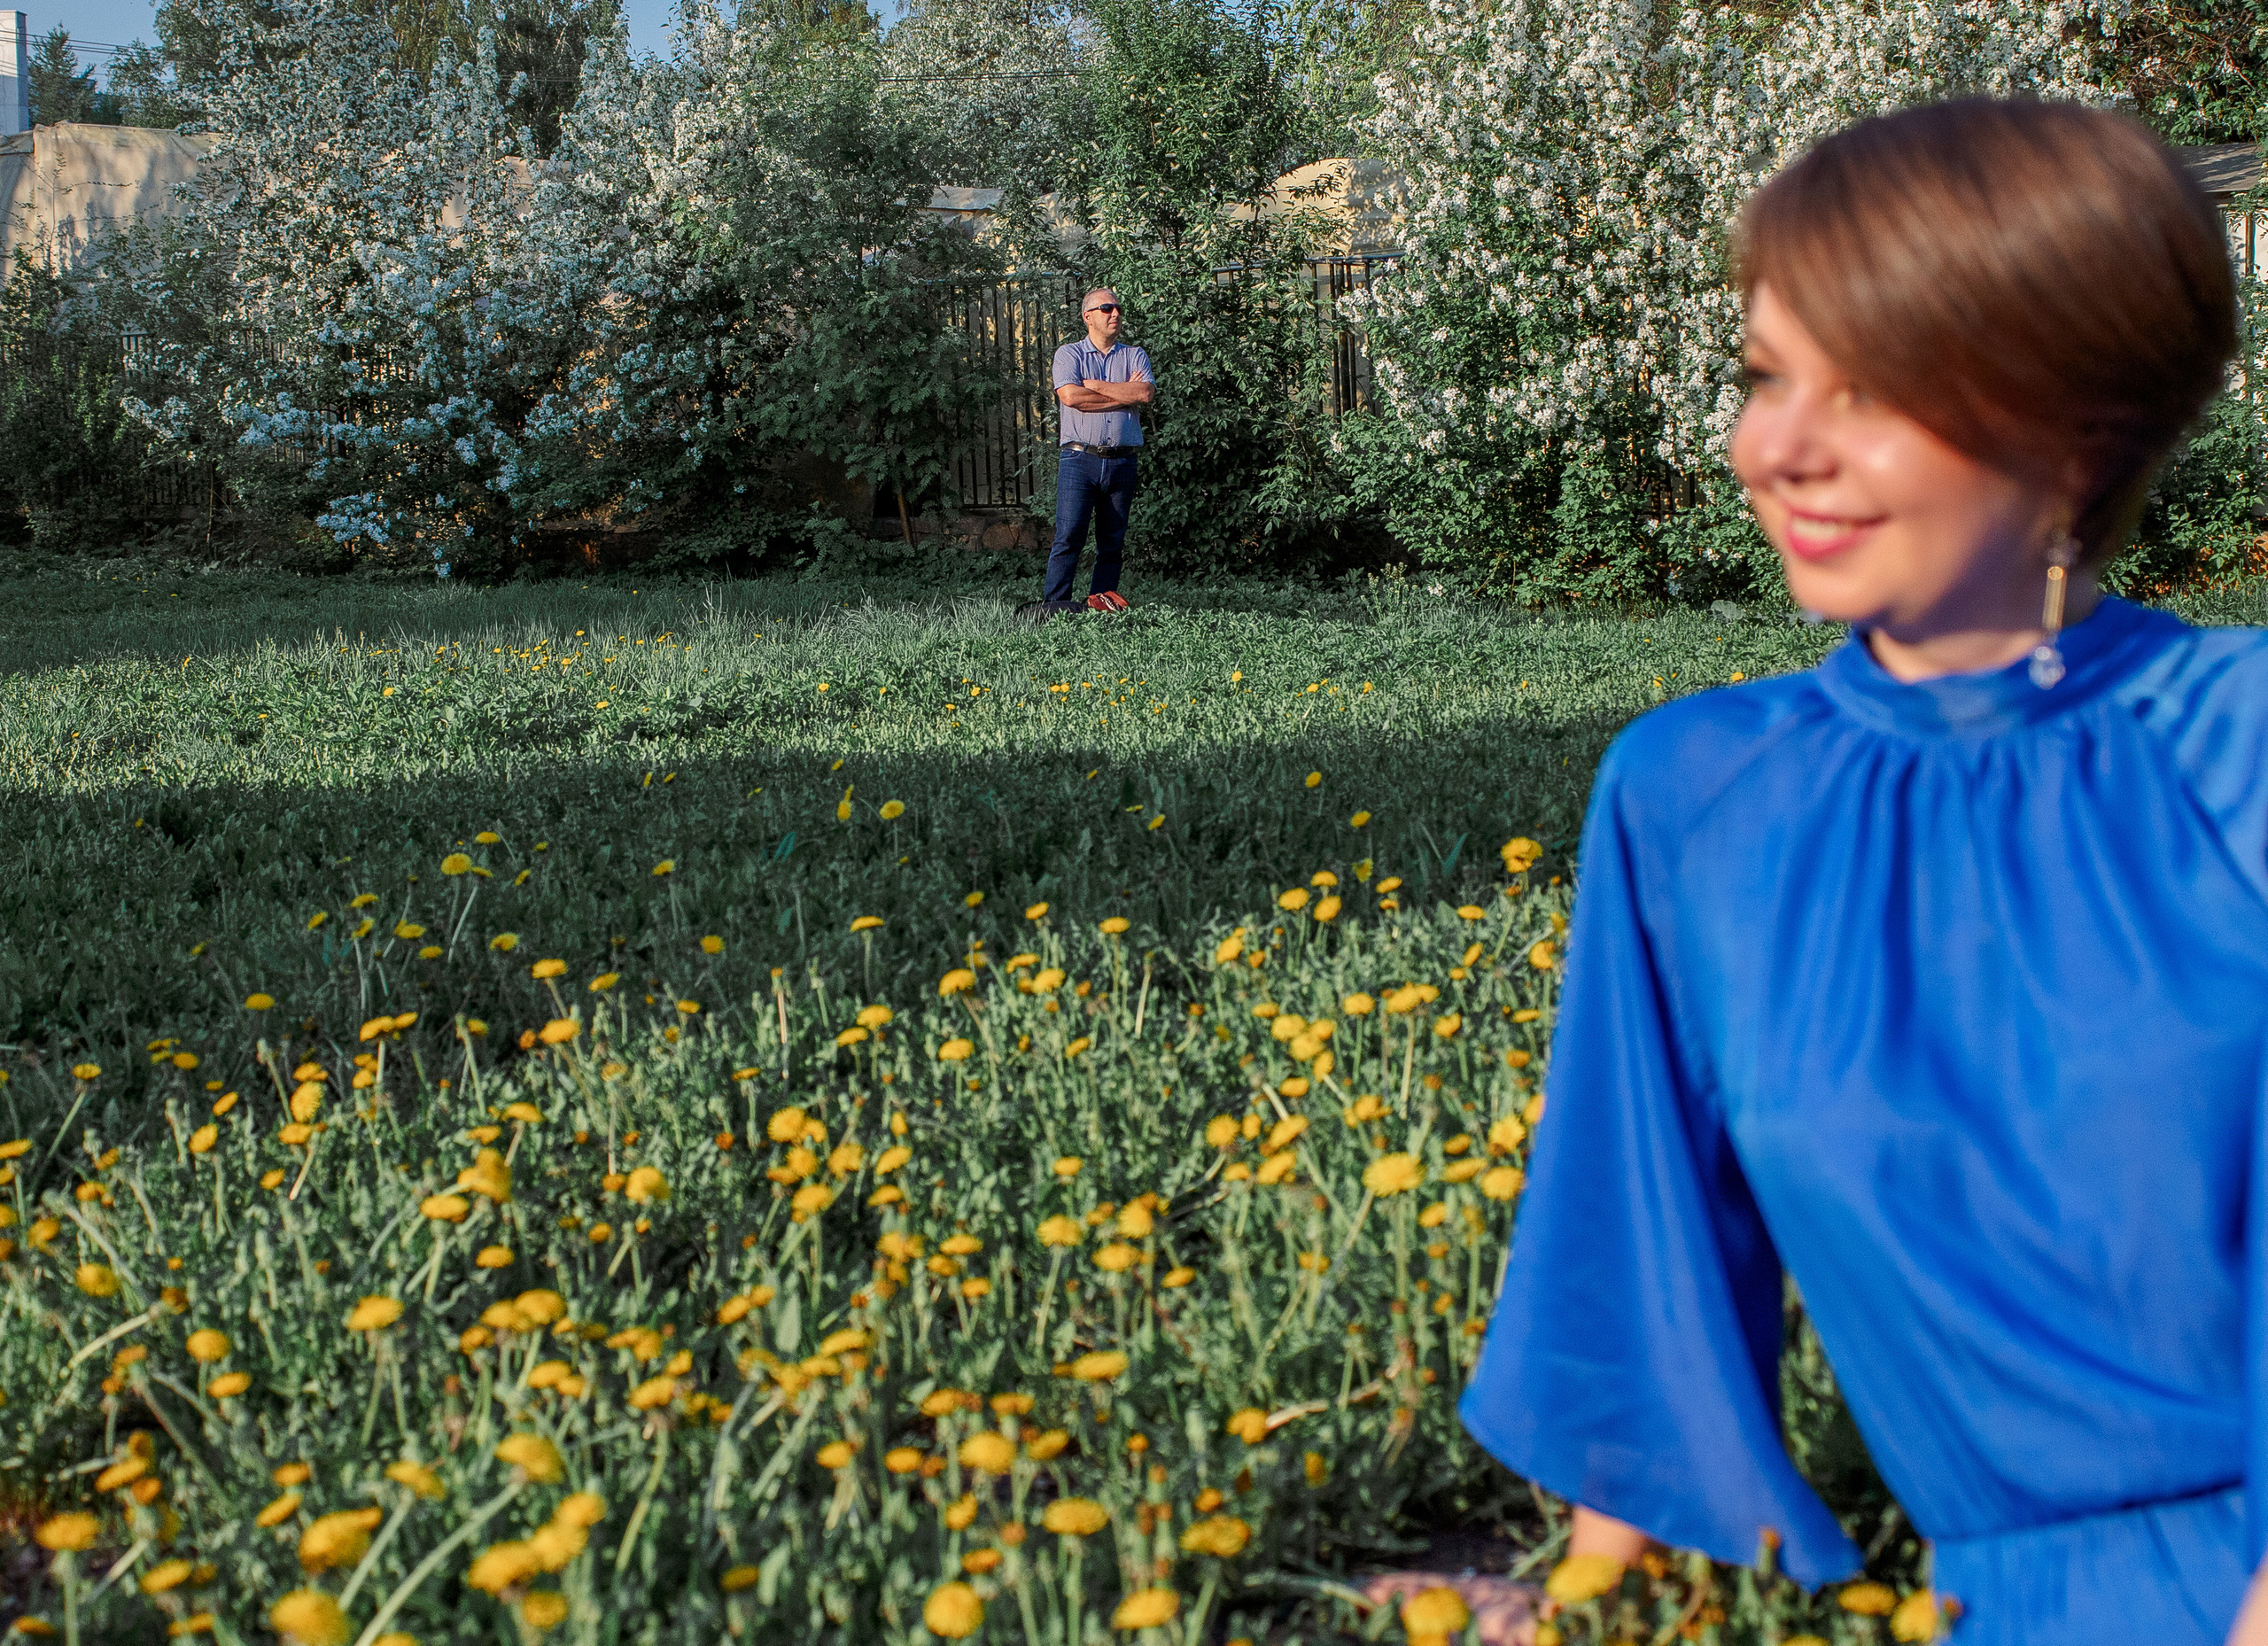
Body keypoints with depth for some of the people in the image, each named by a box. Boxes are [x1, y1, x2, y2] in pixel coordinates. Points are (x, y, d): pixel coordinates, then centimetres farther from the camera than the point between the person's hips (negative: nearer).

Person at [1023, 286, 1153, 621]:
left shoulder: (1134, 356, 14)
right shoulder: (1069, 354, 7)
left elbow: (1145, 393, -5)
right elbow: (1070, 397, -11)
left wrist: (1096, 386, -6)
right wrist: (1123, 394, -4)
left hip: (1122, 462, 3)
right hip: (1080, 458, -3)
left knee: (1113, 540, 3)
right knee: (1069, 535, -10)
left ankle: (1102, 598, 9)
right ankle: (1054, 603, -10)